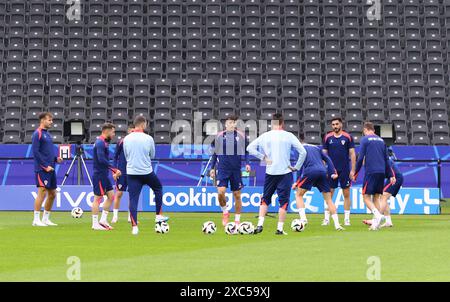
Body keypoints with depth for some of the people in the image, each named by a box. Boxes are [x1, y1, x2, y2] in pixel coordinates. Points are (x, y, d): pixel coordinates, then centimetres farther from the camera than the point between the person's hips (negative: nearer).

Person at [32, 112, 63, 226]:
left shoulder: (47, 134, 18)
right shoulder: (37, 134, -8)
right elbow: (35, 151, -16)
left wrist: (56, 158, 7)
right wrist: (45, 166, -18)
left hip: (50, 169, 9)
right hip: (42, 169, -9)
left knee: (52, 194, 10)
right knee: (42, 192, -12)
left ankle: (45, 219, 19)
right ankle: (36, 220, -7)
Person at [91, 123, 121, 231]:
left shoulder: (104, 142, 14)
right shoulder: (100, 143, -16)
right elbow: (101, 160, -27)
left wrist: (113, 172, 15)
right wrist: (114, 169, -24)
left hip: (104, 175, 10)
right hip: (99, 175, -10)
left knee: (111, 196, 10)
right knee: (98, 198, -4)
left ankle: (103, 220, 15)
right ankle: (95, 224, 2)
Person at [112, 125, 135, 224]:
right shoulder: (121, 142, -1)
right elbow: (115, 157, 3)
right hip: (122, 172, -2)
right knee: (119, 193, -1)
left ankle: (130, 217, 12)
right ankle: (115, 216, 7)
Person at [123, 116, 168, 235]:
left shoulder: (126, 139, -1)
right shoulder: (148, 138, -9)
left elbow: (126, 156, 11)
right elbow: (152, 155, 5)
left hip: (131, 173, 2)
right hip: (147, 171, -2)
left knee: (133, 199, 3)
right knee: (158, 188, 25)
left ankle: (134, 227, -4)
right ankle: (159, 215, 25)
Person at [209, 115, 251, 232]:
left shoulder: (241, 136, 1)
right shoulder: (219, 136, 4)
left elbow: (246, 151, 10)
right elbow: (215, 153, 12)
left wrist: (247, 163, -4)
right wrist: (212, 168, 10)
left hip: (236, 170, 0)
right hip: (222, 169, 0)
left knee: (237, 195, 5)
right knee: (221, 191, -18)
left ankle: (237, 223, 16)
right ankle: (225, 212, 11)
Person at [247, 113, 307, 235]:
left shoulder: (265, 136, 1)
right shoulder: (288, 136, -3)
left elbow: (250, 148, -2)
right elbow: (303, 152, -6)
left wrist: (263, 157, 2)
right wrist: (296, 167, 3)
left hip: (270, 172, 2)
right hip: (285, 173, -2)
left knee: (265, 199, 16)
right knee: (283, 201, 5)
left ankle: (260, 224, 5)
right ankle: (280, 229, 2)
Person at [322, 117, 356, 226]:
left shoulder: (348, 137, -1)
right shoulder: (328, 137, 4)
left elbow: (352, 154, -1)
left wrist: (352, 170, -6)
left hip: (345, 170, -1)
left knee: (346, 194, 2)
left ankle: (347, 218, 10)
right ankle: (326, 219, 6)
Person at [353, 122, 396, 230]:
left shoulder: (365, 139, -1)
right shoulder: (381, 140, 16)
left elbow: (360, 158, -6)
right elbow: (386, 159, 17)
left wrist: (355, 173, 1)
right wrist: (391, 175, 19)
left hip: (371, 172, -5)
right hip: (381, 172, 6)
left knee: (366, 197, -1)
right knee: (376, 197, 11)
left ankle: (377, 214, -24)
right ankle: (376, 223, 2)